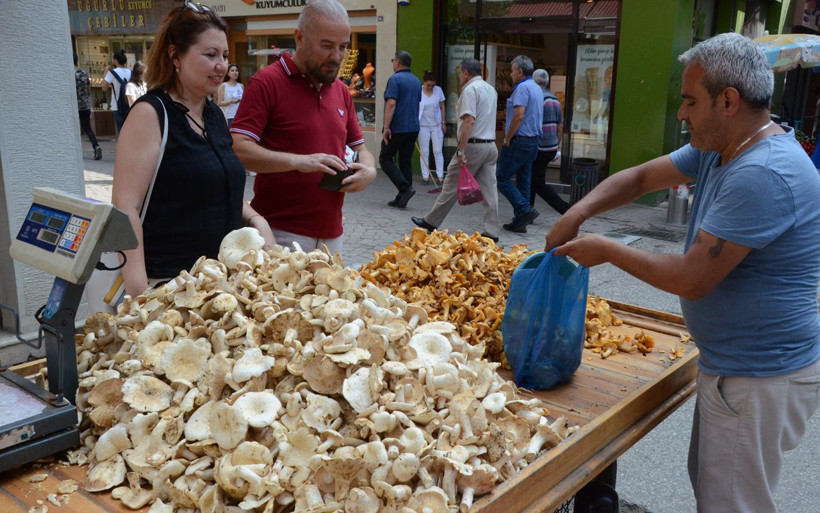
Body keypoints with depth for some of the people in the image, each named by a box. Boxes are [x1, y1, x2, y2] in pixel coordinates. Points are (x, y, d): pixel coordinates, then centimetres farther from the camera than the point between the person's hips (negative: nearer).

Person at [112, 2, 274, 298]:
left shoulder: (214, 115, 10)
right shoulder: (150, 113, -11)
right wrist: (138, 288, -25)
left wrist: (255, 220, 3)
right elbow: (125, 206, -17)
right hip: (166, 282, -7)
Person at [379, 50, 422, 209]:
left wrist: (386, 127, -20)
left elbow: (391, 103, -19)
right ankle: (401, 199, 9)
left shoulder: (395, 79, -10)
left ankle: (405, 188, -12)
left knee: (385, 159, 3)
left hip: (397, 128, -7)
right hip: (413, 128, 7)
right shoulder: (416, 81, 14)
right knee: (406, 162, 8)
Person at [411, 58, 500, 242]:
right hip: (491, 145, 8)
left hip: (473, 145, -8)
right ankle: (491, 232, 3)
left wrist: (461, 151, -22)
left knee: (451, 185, 2)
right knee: (488, 189, 4)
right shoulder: (491, 89, 17)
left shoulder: (470, 89, -11)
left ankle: (431, 222, 14)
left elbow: (469, 121, -21)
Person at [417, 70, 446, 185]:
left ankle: (440, 176, 7)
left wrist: (443, 123, 6)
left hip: (436, 125, 2)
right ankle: (425, 176, 9)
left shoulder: (438, 90, -3)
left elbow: (442, 107, 6)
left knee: (438, 151, 3)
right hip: (423, 125, -1)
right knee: (424, 152, 4)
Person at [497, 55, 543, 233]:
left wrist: (507, 139, -14)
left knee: (501, 178, -4)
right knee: (523, 181, 10)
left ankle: (525, 210, -13)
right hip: (533, 141, 9)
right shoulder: (537, 88, 17)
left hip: (519, 140, -9)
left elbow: (519, 115, -22)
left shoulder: (522, 87, -13)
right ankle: (519, 222, 13)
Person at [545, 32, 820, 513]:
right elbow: (640, 177, 11)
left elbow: (691, 279, -27)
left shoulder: (764, 174, -28)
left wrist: (608, 251, -14)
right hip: (731, 365, 10)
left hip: (760, 381, -10)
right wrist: (578, 212, -6)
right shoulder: (717, 149, 4)